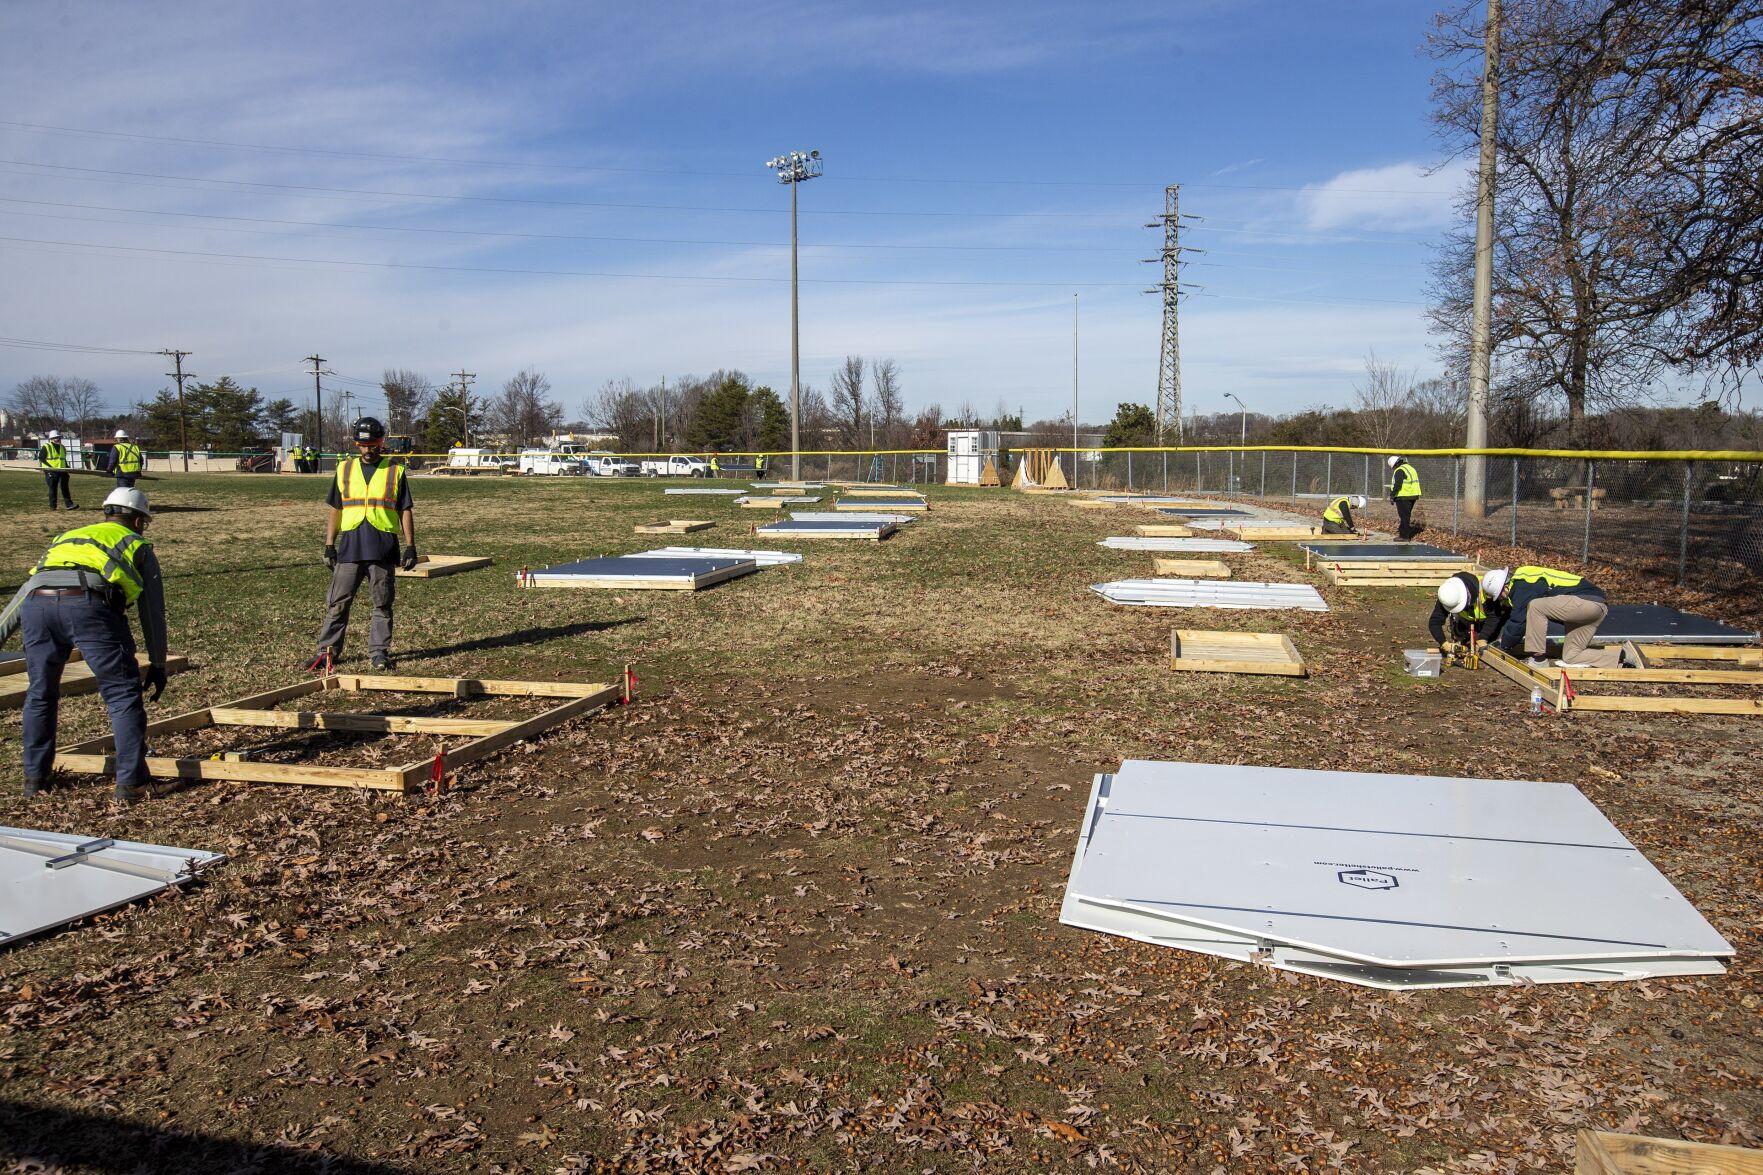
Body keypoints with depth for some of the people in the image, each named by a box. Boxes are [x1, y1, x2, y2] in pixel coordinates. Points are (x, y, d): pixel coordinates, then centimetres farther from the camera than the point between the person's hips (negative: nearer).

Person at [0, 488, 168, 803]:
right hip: (89, 605, -4)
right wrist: (158, 665, 31)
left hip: (38, 603, 5)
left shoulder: (65, 537, 39)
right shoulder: (138, 546, 27)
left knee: (40, 694, 23)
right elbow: (153, 611, 25)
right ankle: (130, 782, 2)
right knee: (123, 694, 5)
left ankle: (36, 776, 30)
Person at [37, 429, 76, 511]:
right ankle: (52, 506, 7)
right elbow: (41, 458, -6)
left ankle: (69, 505, -3)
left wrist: (67, 470, 17)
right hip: (51, 472, -5)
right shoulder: (46, 447, -2)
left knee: (65, 488, 1)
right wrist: (50, 467, -16)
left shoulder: (62, 447, 17)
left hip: (62, 471, 5)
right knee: (52, 489, 0)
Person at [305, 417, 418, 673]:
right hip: (349, 546, 2)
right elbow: (335, 510, 13)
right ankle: (327, 650, 12)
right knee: (337, 603, 3)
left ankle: (379, 651, 14)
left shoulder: (396, 471, 5)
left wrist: (410, 546, -2)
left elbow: (405, 511, 5)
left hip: (383, 548, -2)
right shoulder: (344, 469, 11)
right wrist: (329, 546, 7)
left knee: (382, 604, 5)